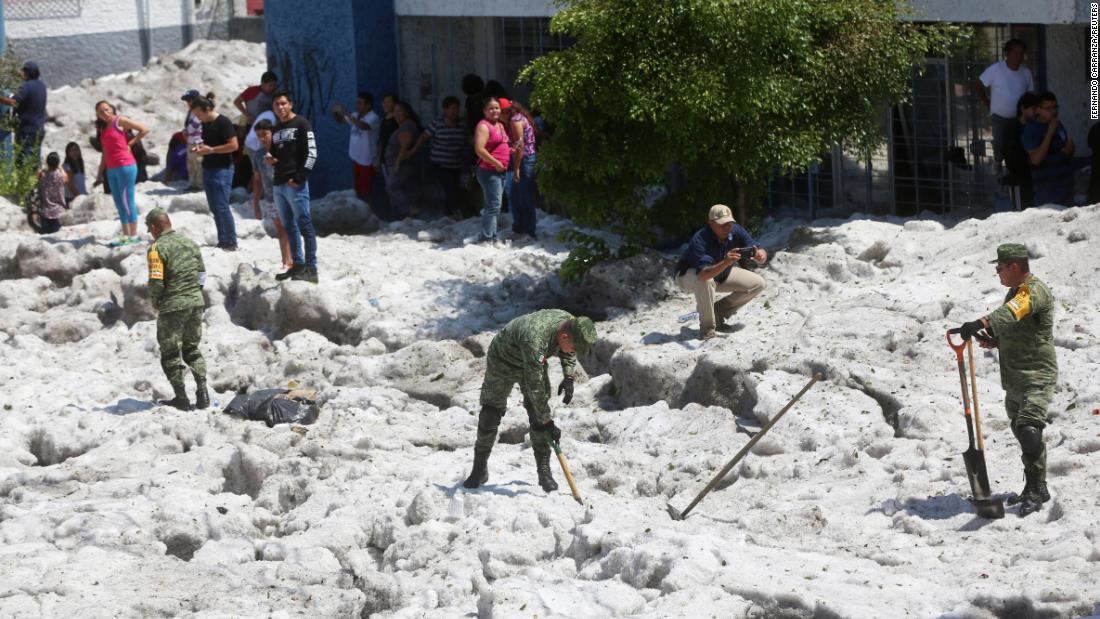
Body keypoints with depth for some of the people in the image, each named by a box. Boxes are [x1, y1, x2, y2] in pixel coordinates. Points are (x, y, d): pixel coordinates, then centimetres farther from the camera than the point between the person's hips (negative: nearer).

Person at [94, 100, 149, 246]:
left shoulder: (119, 121, -4)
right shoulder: (105, 129, 17)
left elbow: (144, 130, -8)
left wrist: (130, 143, -7)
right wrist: (100, 171, 18)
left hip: (125, 166, -8)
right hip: (111, 169, 8)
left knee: (127, 201, -9)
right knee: (119, 203, 9)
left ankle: (133, 236, -7)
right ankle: (125, 235, 13)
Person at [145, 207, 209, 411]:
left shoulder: (157, 248, -13)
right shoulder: (189, 242, 8)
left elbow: (156, 281, -18)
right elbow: (202, 274, 11)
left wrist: (155, 301, -1)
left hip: (172, 306, -6)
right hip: (196, 302, 6)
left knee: (170, 353, 8)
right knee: (192, 349, 19)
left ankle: (181, 398, 8)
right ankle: (202, 392, 8)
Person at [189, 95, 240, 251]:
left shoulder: (223, 122, -12)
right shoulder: (205, 124, 13)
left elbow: (233, 145, -17)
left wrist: (211, 150, -17)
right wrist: (200, 148, 5)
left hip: (222, 169, -8)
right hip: (208, 169, 8)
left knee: (222, 207, -10)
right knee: (214, 208, 8)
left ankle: (231, 243, -5)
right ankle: (222, 242, 12)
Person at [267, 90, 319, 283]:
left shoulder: (301, 125, -3)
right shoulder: (276, 130, 20)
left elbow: (311, 154, -10)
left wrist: (299, 177, -16)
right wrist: (269, 158, 8)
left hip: (296, 183, -8)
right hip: (279, 184, 8)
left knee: (304, 224, -10)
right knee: (289, 227, 10)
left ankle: (311, 268, -13)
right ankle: (297, 264, 16)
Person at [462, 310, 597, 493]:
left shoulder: (569, 321, -23)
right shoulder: (535, 339, -45)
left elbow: (568, 353, 4)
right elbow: (534, 387, -41)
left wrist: (568, 377, -10)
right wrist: (548, 422, -37)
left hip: (534, 364, 6)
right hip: (502, 363, -6)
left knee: (538, 414, -7)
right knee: (490, 416, -2)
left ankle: (544, 472, -2)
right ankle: (479, 470, 15)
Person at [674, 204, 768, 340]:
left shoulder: (736, 231, -21)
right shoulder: (700, 240, -37)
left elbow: (761, 253, -23)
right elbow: (704, 274, -51)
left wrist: (760, 256, -48)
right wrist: (726, 263, -67)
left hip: (721, 274, 6)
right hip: (688, 276, -6)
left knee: (757, 284, -5)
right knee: (705, 280, -41)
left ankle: (717, 313, 9)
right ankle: (707, 327, -21)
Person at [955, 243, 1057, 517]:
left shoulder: (1035, 290, -15)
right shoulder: (1015, 292, 16)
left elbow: (1011, 313, -35)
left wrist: (982, 323, -47)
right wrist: (993, 340, 6)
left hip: (1037, 377, -10)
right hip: (1014, 378, 10)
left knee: (1029, 430, -21)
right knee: (1021, 433, 15)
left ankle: (1036, 489, -11)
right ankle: (1034, 489, 25)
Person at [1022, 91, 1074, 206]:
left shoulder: (1059, 125, 10)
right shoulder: (1031, 130, -12)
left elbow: (1068, 145, 25)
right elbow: (1036, 159, -22)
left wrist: (1071, 148, -1)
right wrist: (1050, 133, -23)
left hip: (1066, 182, 8)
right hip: (1046, 186, -8)